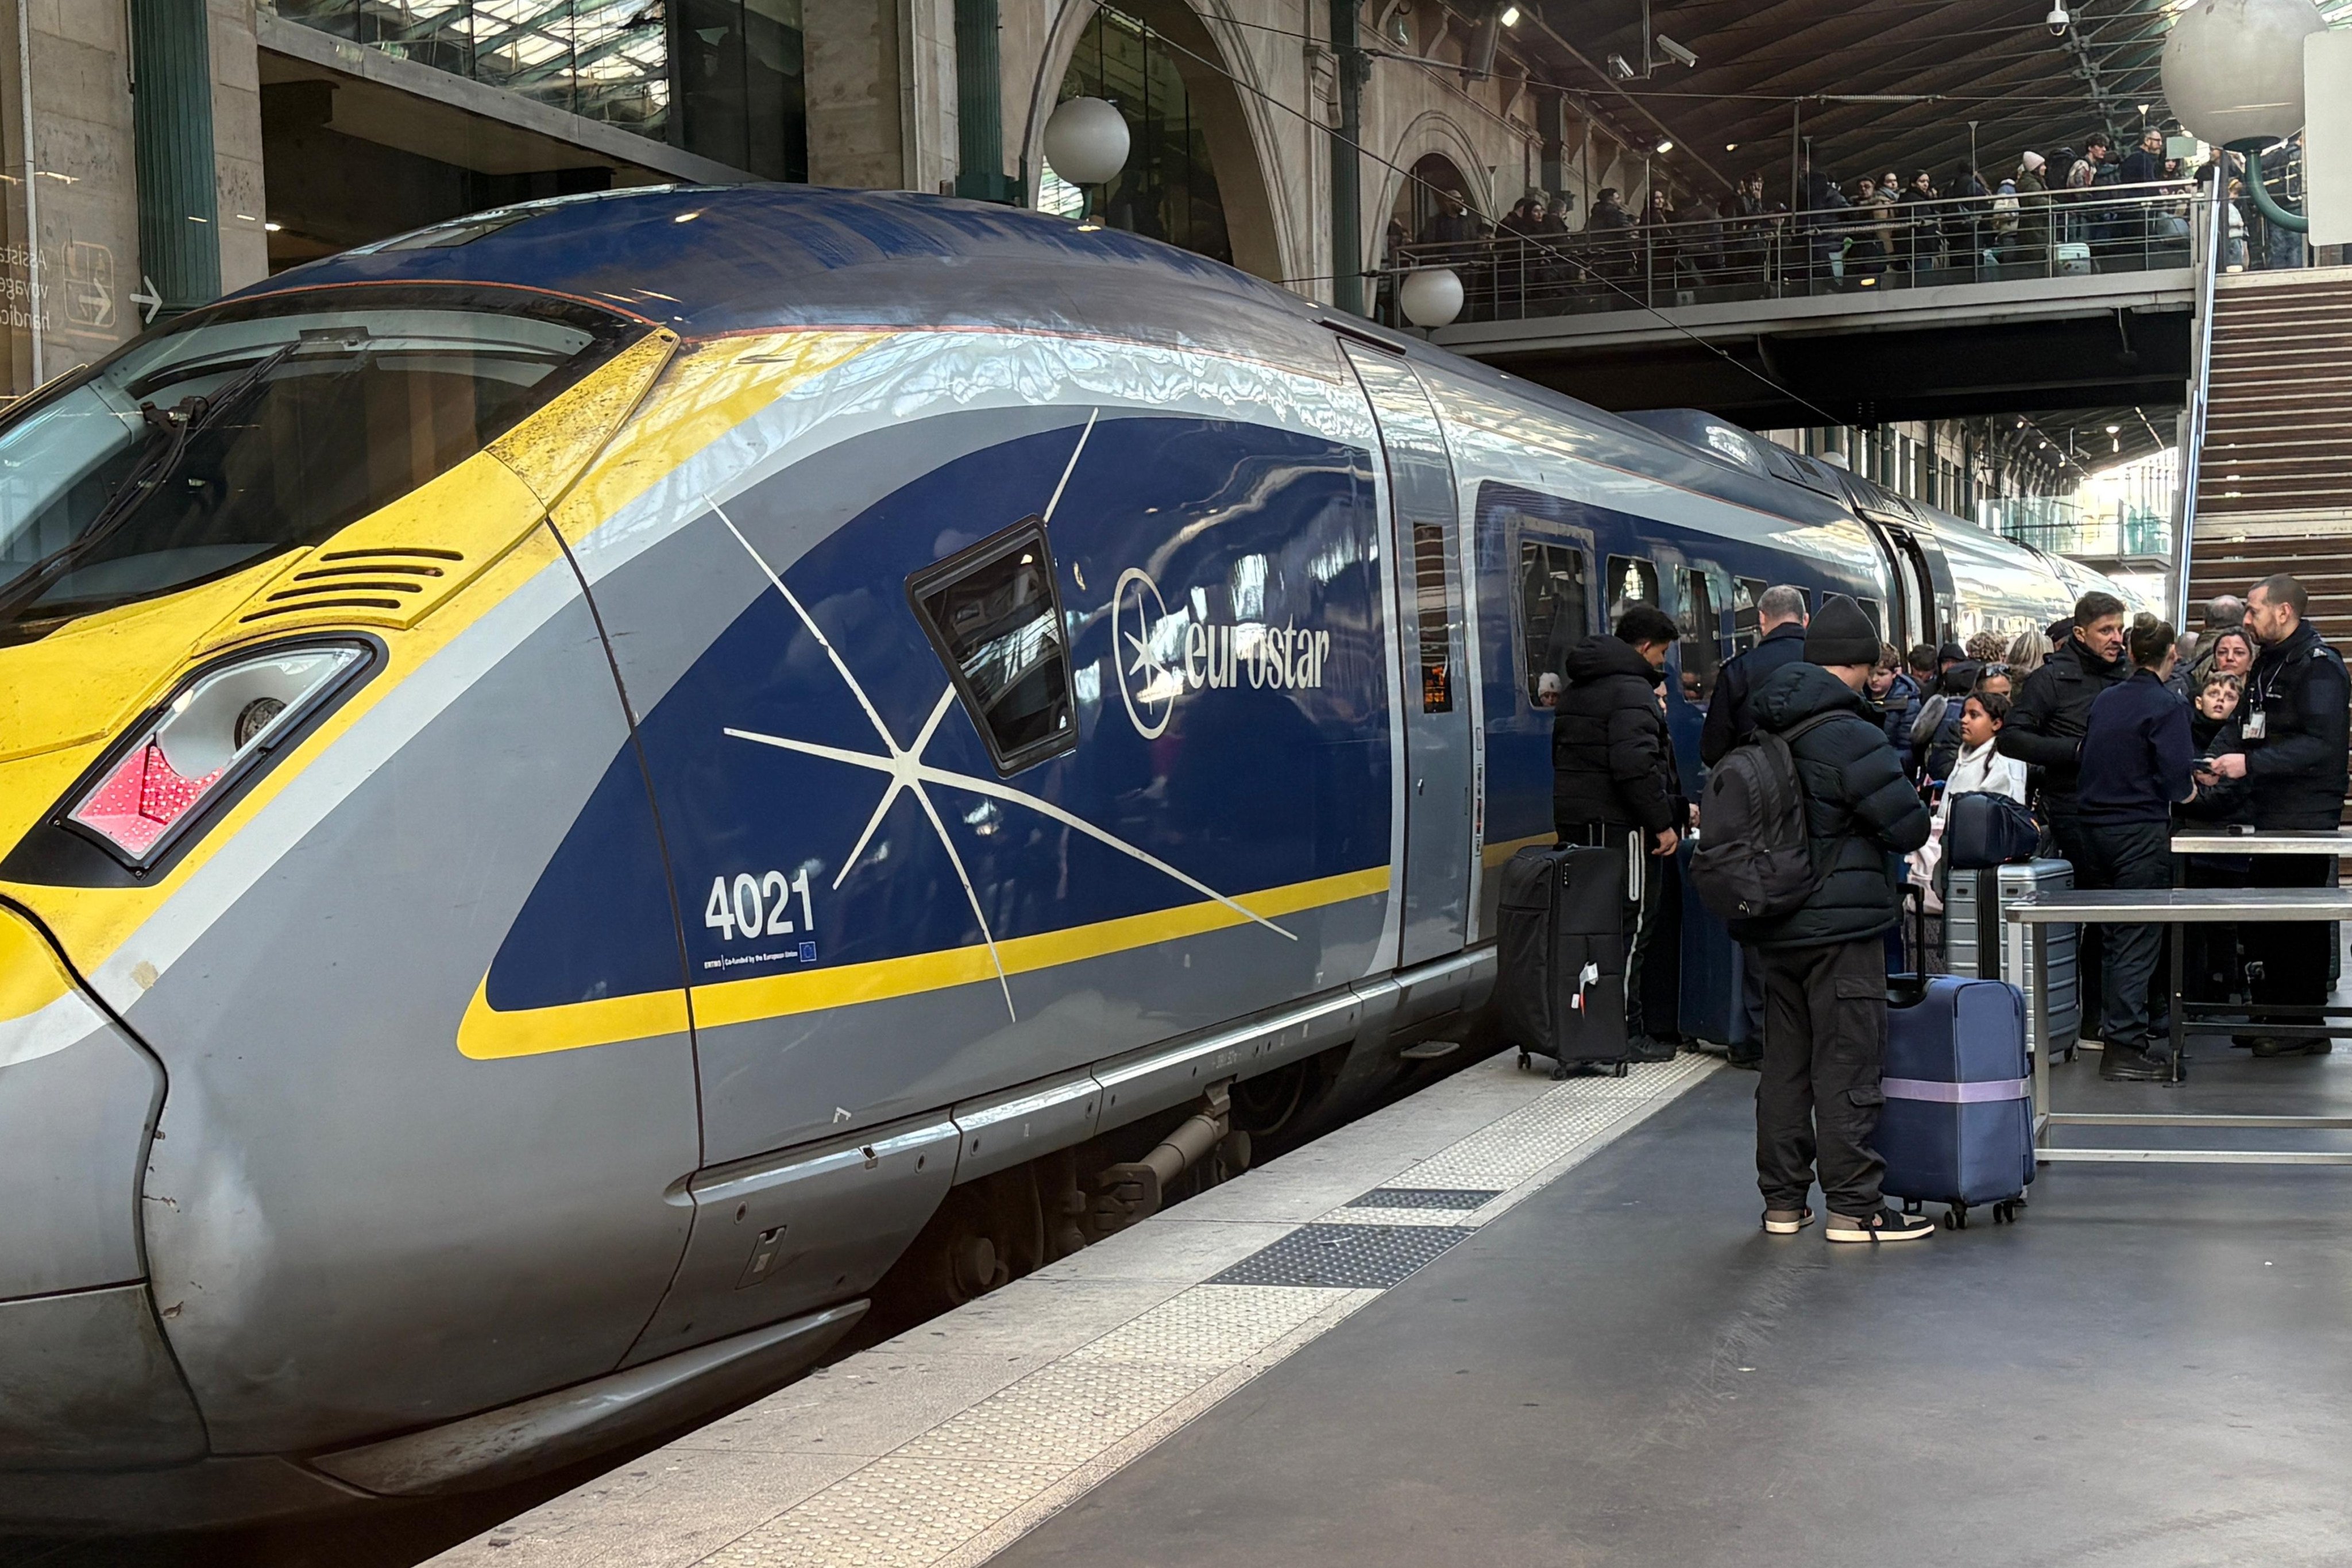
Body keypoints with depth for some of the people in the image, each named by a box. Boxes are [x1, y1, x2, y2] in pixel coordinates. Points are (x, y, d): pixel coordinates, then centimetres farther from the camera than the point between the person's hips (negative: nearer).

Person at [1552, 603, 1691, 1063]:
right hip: (1622, 827, -9)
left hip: (1577, 823, 9)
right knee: (1631, 927, -4)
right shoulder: (1632, 690, -14)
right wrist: (1663, 822, -18)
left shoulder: (1577, 689, 18)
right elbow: (1636, 764, -24)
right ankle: (1624, 1033, -3)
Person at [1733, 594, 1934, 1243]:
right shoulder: (1849, 737, -17)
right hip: (1842, 926, -7)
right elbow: (1909, 826, -15)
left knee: (1784, 1062, 13)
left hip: (1776, 927, 7)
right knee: (1847, 1066, -1)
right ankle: (1853, 1207, 3)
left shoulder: (1765, 733, 7)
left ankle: (1782, 1200, 19)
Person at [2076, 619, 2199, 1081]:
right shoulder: (2165, 706, -10)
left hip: (2094, 829, 7)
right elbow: (2176, 779, -16)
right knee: (2138, 939, -4)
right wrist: (2187, 791, 4)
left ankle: (2118, 1029, 26)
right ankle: (2126, 1047, -6)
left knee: (2113, 937, 17)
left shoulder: (2103, 701, 9)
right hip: (2141, 831, -7)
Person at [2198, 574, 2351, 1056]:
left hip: (2306, 817, -9)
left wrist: (2250, 763, -23)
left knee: (2299, 921, -5)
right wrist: (2225, 764, 6)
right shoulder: (2269, 663, 16)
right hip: (2272, 814, 9)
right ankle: (2273, 1014, 22)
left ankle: (2305, 1027, 2)